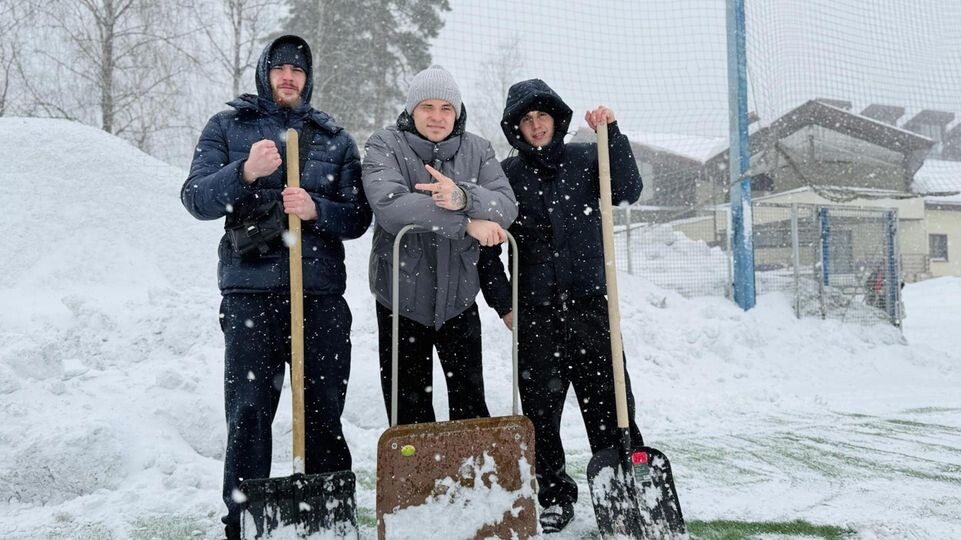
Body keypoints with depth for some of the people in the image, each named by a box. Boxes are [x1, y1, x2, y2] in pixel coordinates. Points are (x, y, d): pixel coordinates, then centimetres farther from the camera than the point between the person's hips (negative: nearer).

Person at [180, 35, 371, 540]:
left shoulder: (335, 138, 16)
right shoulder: (227, 127, 12)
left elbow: (358, 216, 9)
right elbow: (196, 199, 0)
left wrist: (316, 210, -11)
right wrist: (245, 172, -18)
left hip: (321, 293, 2)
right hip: (250, 292, -1)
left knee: (325, 413, 6)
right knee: (248, 413, -3)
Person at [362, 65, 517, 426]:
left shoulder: (477, 149, 3)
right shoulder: (384, 146, -6)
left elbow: (506, 207, -10)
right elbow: (388, 205, -25)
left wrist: (463, 197, -32)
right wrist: (466, 222, -25)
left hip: (458, 297, 2)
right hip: (402, 298, -2)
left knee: (471, 403, 10)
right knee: (409, 407, 9)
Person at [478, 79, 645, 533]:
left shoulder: (586, 159, 7)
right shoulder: (507, 174, 6)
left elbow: (627, 191, -9)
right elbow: (487, 246, 7)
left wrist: (611, 135, -18)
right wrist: (502, 302, 1)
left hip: (590, 303, 0)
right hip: (534, 309, 1)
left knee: (608, 401, 0)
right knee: (541, 408, 5)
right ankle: (555, 497, 20)